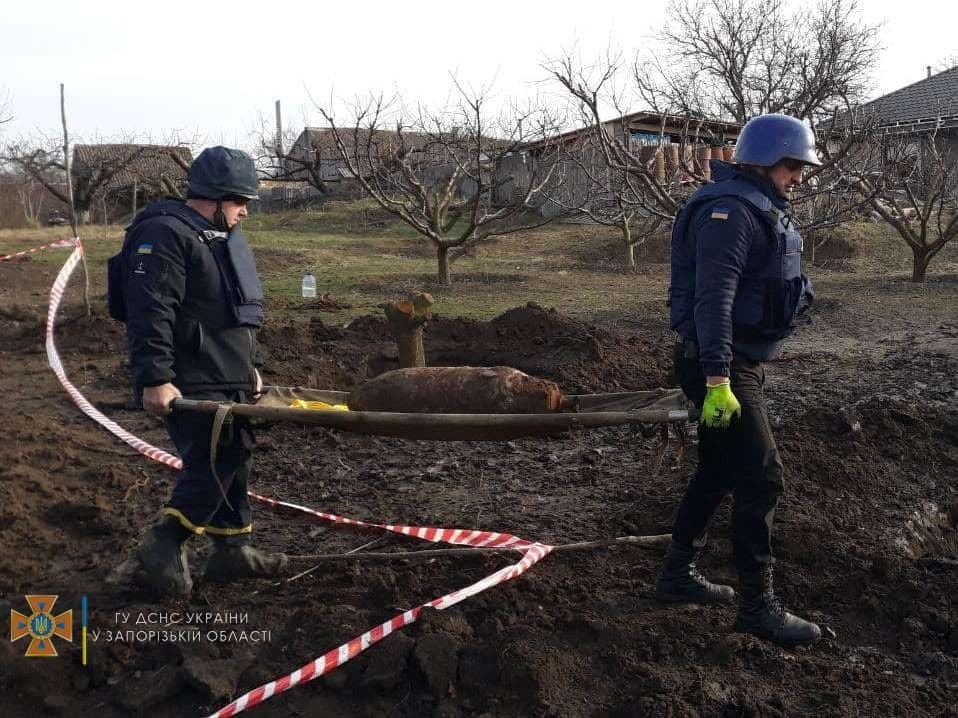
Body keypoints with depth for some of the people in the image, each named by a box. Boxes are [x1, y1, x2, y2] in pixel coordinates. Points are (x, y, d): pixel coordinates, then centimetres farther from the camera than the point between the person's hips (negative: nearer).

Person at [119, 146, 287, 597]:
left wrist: (252, 366, 24)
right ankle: (163, 545, 5)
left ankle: (232, 550, 23)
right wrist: (155, 379, -26)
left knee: (235, 461, 12)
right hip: (191, 385, -10)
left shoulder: (224, 238, 20)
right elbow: (150, 313, -21)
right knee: (213, 465, -12)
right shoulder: (164, 235, -12)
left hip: (229, 381, 10)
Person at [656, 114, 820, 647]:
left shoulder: (765, 212, 17)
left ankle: (678, 574, 29)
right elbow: (712, 299, -26)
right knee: (761, 477, -7)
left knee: (719, 469, 16)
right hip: (720, 365, -11)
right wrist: (718, 382, -30)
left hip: (743, 361, 11)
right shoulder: (731, 212, -17)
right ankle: (758, 606, 4)